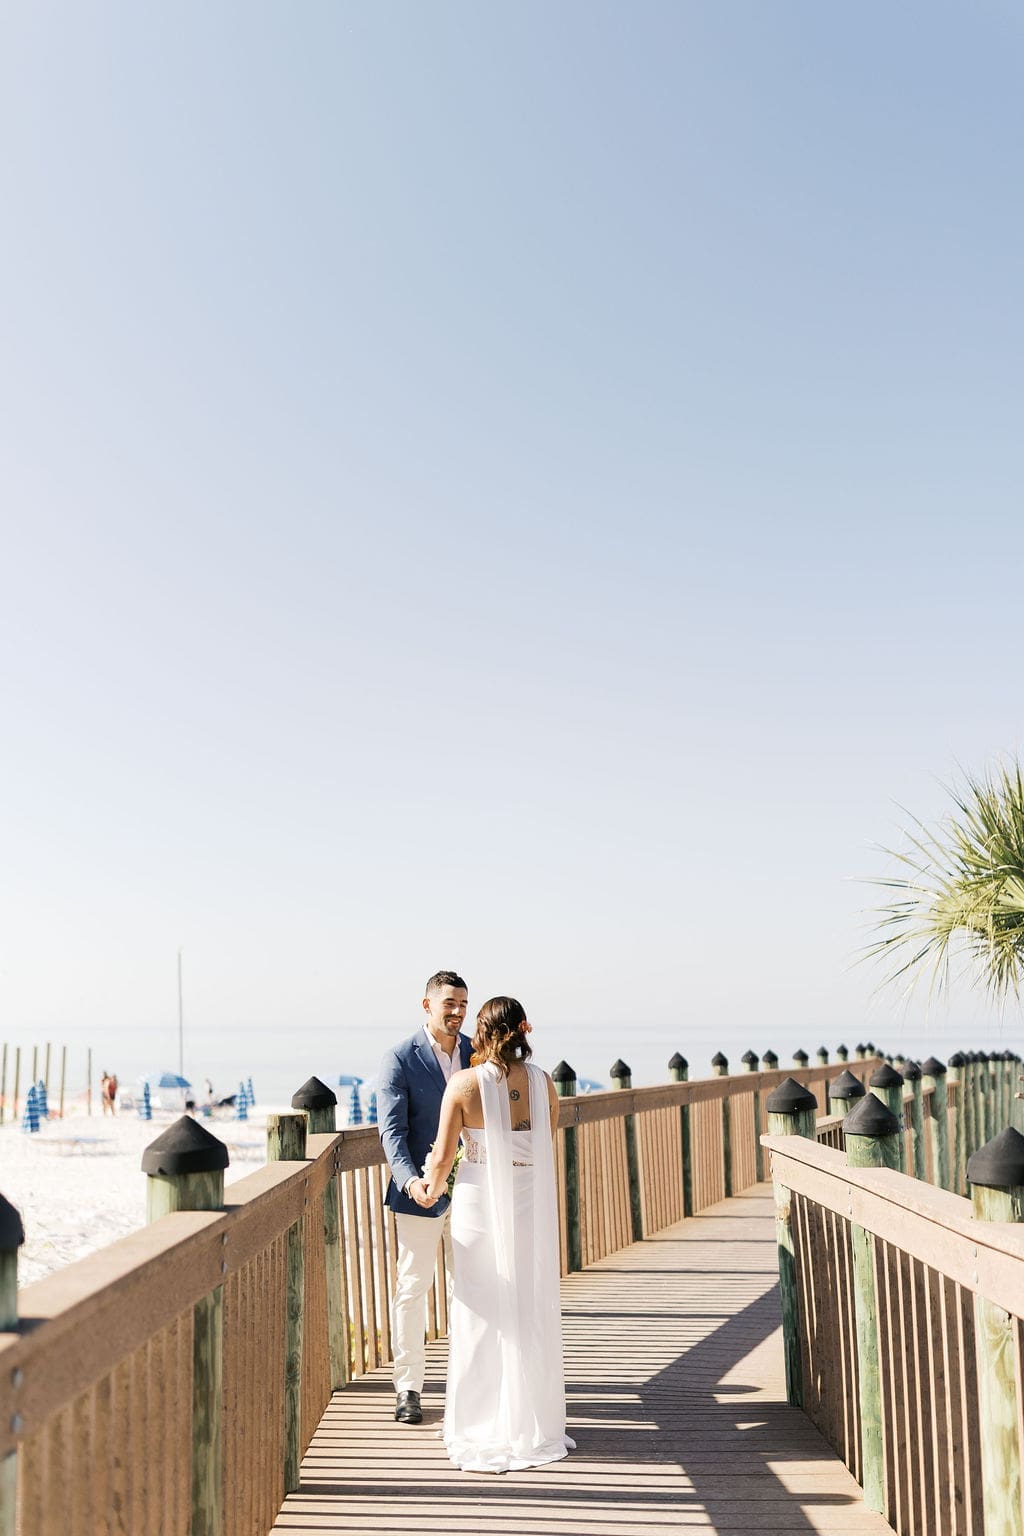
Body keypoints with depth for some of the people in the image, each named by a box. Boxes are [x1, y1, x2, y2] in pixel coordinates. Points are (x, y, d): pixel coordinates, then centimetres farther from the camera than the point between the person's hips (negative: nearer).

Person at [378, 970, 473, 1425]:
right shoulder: (399, 1060, -7)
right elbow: (391, 1130, -14)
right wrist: (410, 1180, -27)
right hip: (421, 1190, -4)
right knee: (412, 1285, 3)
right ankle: (408, 1387, 13)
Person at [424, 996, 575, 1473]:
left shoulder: (464, 1083, -11)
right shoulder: (542, 1083, -4)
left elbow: (442, 1156, -8)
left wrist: (431, 1191, 12)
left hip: (479, 1199, -2)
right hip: (530, 1201, 2)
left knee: (482, 1311, 10)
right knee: (530, 1309, 13)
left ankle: (482, 1428, 18)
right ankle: (532, 1422, 21)